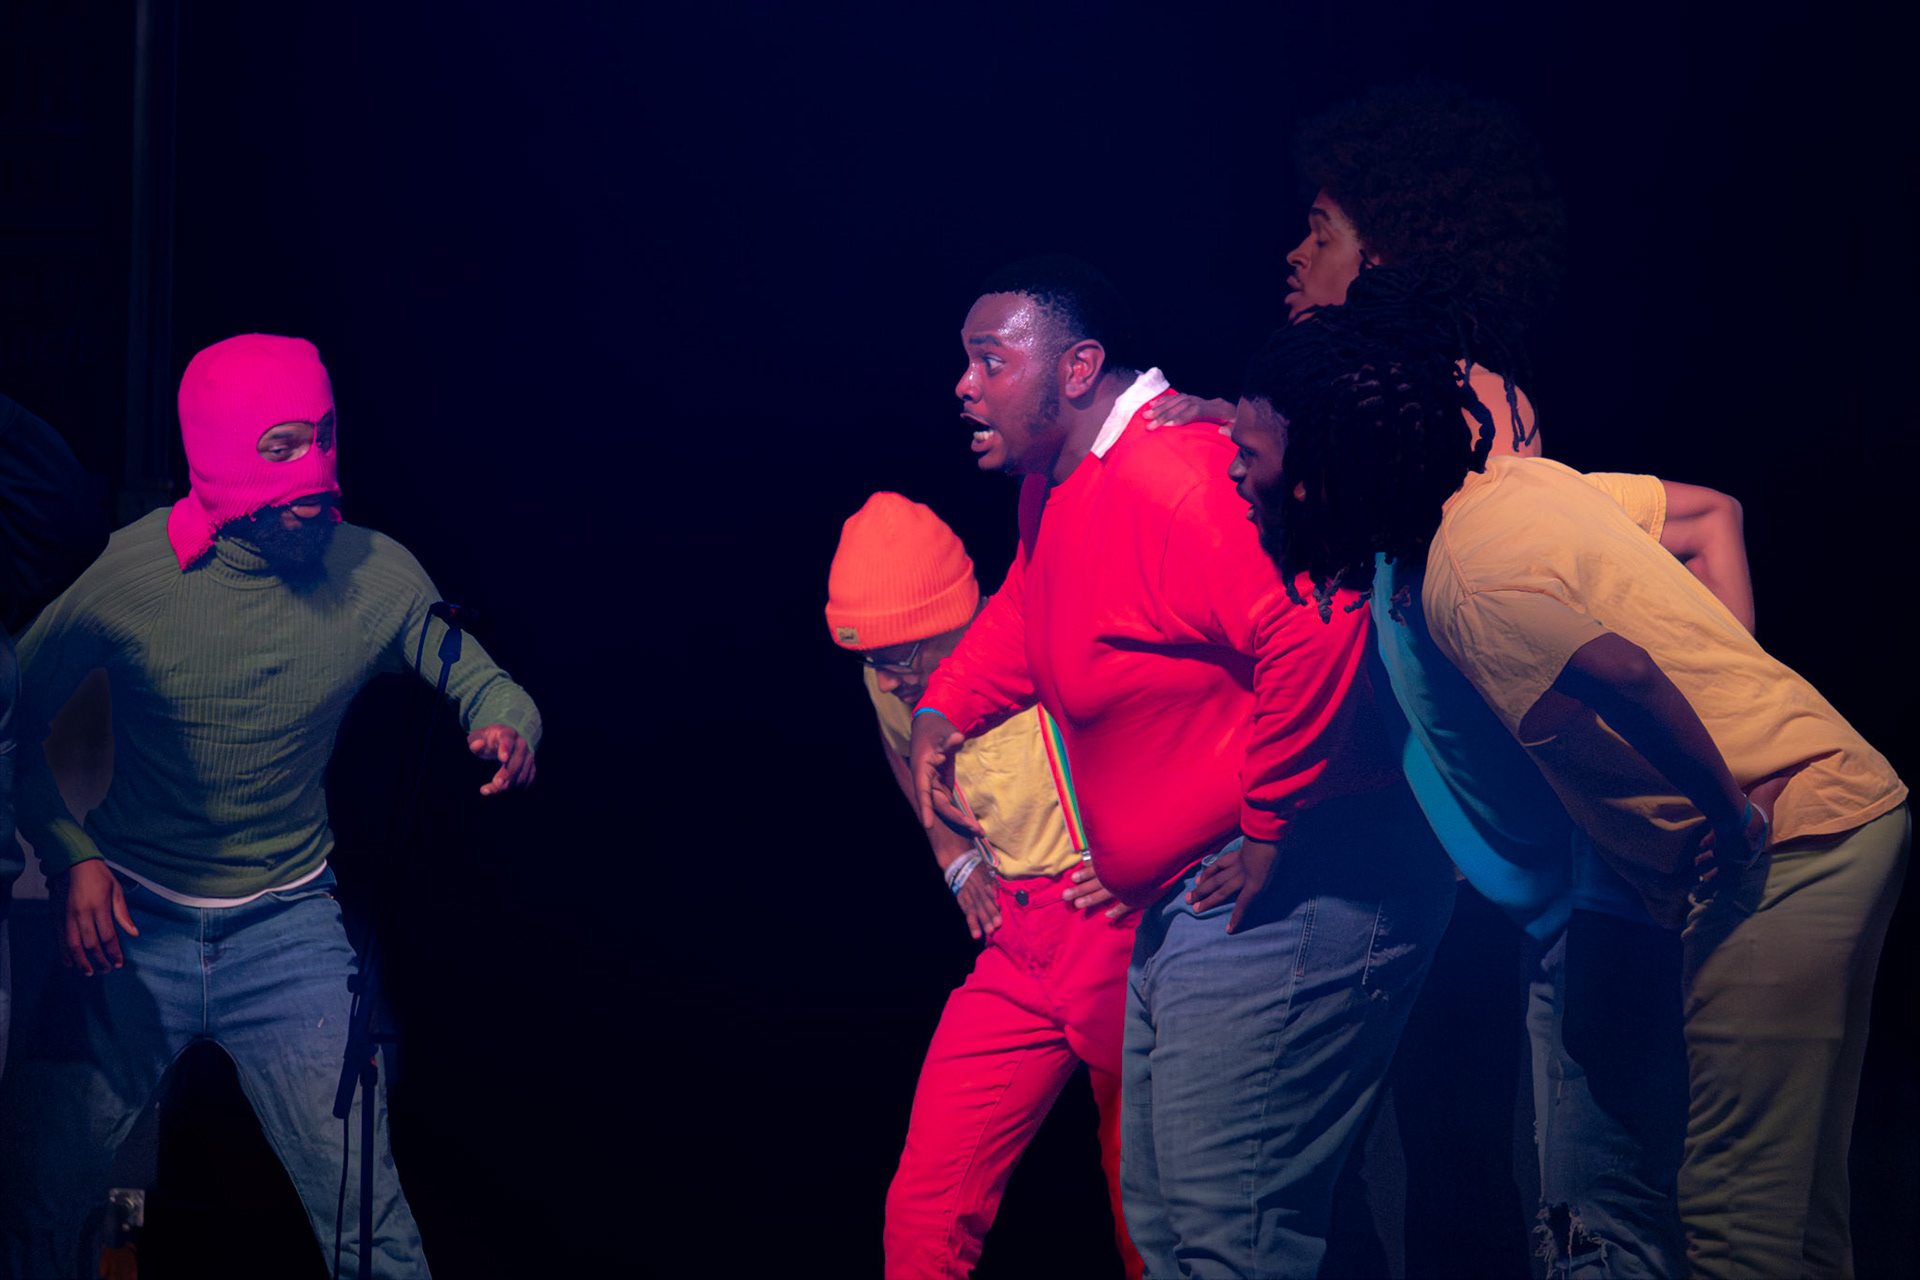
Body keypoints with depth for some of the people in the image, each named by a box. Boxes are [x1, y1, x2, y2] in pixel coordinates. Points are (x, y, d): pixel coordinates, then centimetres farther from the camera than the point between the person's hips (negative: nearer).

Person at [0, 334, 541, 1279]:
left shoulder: (377, 578, -10)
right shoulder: (127, 573, -13)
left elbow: (480, 679, 4)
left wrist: (507, 724, -21)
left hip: (289, 927, 1)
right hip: (130, 919, 0)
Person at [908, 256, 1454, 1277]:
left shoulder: (1169, 475, -23)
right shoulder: (1053, 487, 13)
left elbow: (1315, 632, -35)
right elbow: (1023, 611, 35)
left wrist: (1272, 832, -27)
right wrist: (943, 711, 18)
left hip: (1280, 897, -12)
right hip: (1182, 907, 12)